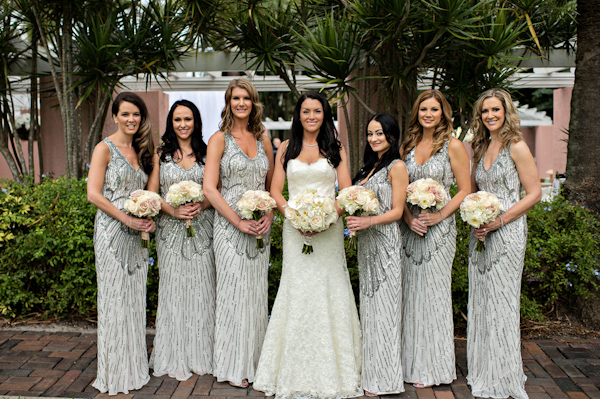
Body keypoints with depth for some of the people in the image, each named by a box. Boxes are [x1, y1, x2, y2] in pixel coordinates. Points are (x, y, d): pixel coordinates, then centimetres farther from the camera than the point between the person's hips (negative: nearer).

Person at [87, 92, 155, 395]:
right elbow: (93, 194, -12)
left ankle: (134, 368, 23)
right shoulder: (105, 148, -5)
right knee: (114, 297, 0)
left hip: (137, 233, 6)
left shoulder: (140, 151, 14)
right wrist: (127, 219, -16)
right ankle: (114, 373, 12)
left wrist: (148, 219, 1)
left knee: (135, 298, 10)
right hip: (112, 231, -6)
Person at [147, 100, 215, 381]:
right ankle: (176, 358, 13)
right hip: (171, 230, 0)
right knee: (173, 288, 2)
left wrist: (202, 205, -13)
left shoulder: (206, 153, 8)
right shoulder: (161, 154, 8)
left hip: (202, 229, 0)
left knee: (201, 288, 2)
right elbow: (151, 195, 4)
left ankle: (201, 355, 15)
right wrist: (174, 210, -12)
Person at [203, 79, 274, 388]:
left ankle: (255, 361, 23)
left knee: (257, 292, 9)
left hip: (260, 227, 4)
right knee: (234, 291, 0)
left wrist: (269, 216, -2)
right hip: (230, 224, -4)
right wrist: (239, 222, -15)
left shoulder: (263, 140, 11)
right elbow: (209, 188, -9)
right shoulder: (220, 139, -2)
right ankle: (234, 366, 14)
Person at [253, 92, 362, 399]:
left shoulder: (335, 149, 8)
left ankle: (332, 373, 14)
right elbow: (275, 191, 5)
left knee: (329, 291, 0)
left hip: (330, 227, 0)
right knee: (297, 291, 0)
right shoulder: (286, 148, 10)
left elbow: (347, 192, 3)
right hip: (295, 227, 1)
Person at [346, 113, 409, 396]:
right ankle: (370, 371, 20)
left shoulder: (397, 166, -6)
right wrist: (353, 216, -1)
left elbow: (397, 211, -11)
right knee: (369, 304, 10)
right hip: (366, 243, 8)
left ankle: (383, 379, 7)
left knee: (382, 305, -3)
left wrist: (368, 221, -24)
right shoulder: (370, 166, 17)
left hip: (385, 241, -8)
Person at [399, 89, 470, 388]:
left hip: (439, 227, -4)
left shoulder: (453, 146, -1)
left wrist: (439, 215, -15)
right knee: (411, 292, 7)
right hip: (410, 226, 4)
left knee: (432, 292, 1)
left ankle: (433, 366, 14)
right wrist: (408, 218, -5)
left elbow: (465, 190, -3)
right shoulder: (407, 146, 11)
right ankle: (412, 362, 19)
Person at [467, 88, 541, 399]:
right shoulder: (480, 149, 13)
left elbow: (534, 193, -9)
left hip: (507, 231, -6)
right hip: (481, 233, 6)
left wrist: (499, 220, -15)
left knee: (501, 302, -2)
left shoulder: (516, 147, -7)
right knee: (480, 301, 9)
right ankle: (483, 373, 23)